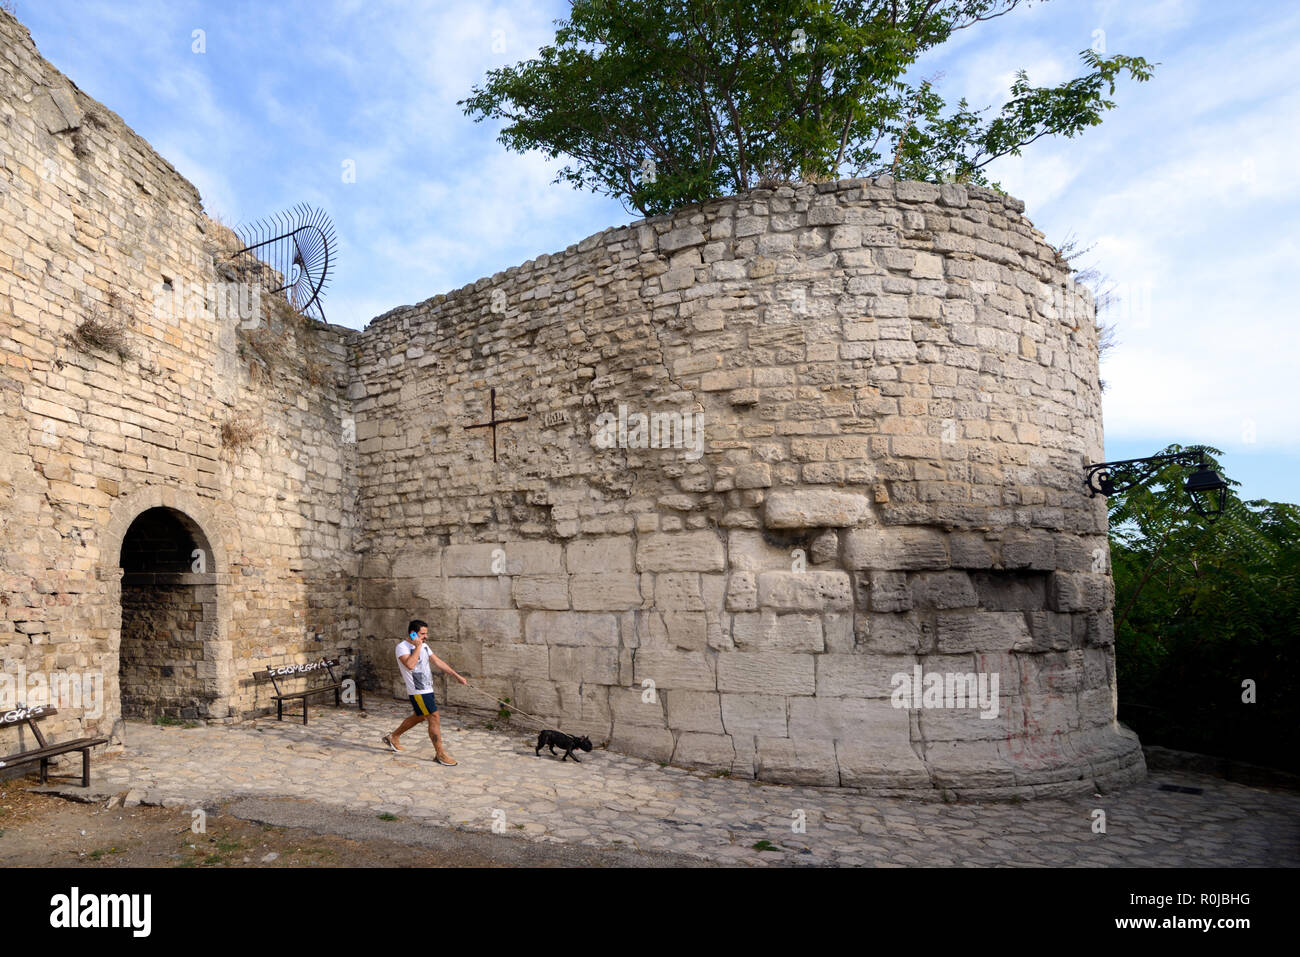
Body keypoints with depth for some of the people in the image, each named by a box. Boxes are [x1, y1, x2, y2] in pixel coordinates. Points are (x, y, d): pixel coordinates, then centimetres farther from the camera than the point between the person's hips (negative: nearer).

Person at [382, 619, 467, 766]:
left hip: (427, 689, 9)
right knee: (435, 719, -9)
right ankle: (440, 754, 1)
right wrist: (417, 647, -23)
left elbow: (438, 662, 15)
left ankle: (393, 737, 40)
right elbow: (410, 665, -30)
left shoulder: (423, 646, 12)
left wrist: (457, 676, 14)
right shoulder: (402, 646, -13)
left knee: (419, 717, 23)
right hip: (418, 691, -9)